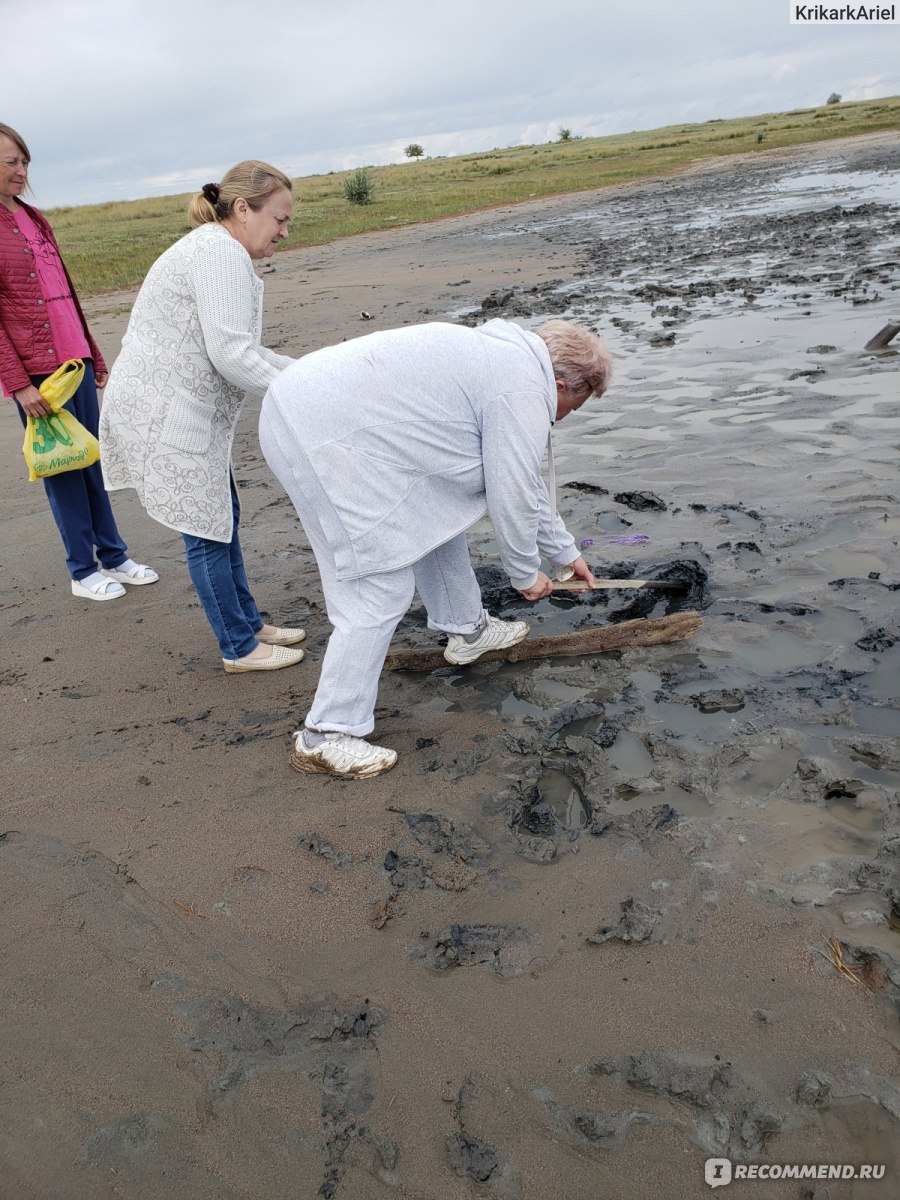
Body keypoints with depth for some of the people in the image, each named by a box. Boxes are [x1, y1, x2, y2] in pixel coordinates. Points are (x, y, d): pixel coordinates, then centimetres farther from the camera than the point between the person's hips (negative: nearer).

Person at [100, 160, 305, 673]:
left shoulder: (218, 251, 18)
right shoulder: (222, 253, -16)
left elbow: (239, 345, 19)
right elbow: (230, 354, -24)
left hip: (181, 409, 11)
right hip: (165, 413, -11)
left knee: (223, 518, 16)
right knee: (207, 531, -2)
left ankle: (249, 624, 29)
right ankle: (240, 649, 12)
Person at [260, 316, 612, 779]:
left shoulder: (505, 356, 21)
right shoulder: (522, 393, -11)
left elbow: (528, 482, 28)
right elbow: (512, 500, -8)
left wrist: (566, 553, 34)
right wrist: (526, 574, 11)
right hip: (320, 438, -11)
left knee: (436, 515, 22)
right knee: (380, 589, -6)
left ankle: (467, 629, 41)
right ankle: (325, 737, 5)